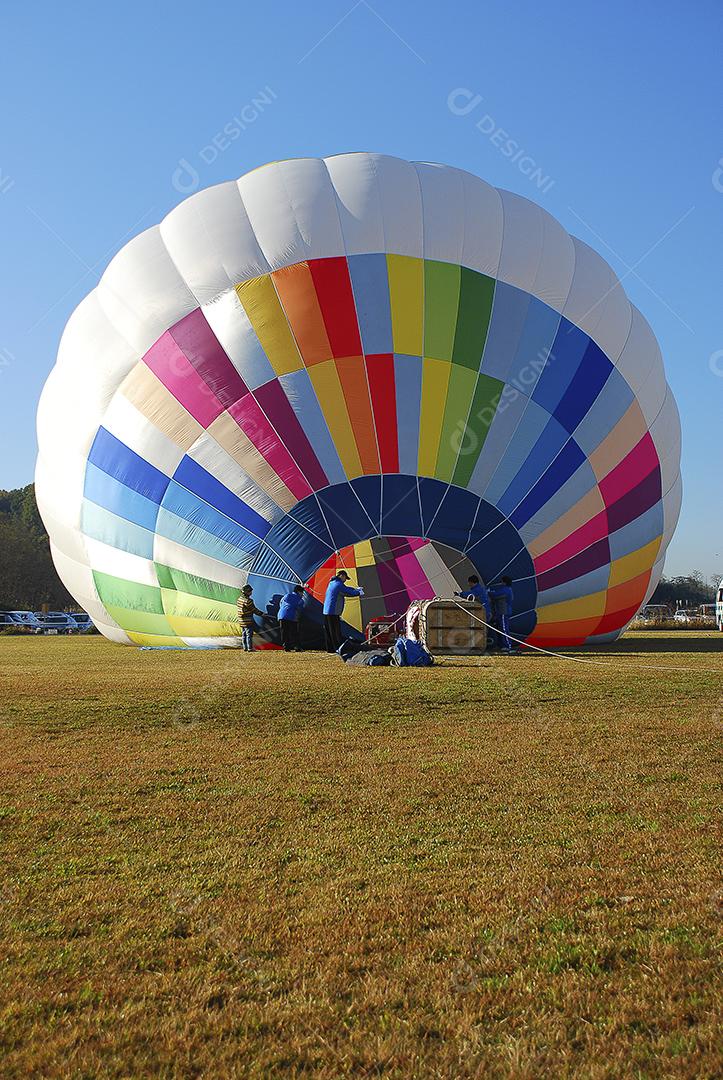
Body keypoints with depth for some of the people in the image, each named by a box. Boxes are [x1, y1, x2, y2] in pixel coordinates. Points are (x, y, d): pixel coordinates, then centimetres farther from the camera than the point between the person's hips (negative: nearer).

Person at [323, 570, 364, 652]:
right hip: (334, 613, -10)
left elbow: (346, 588, 25)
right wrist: (359, 592, 6)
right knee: (336, 632, -7)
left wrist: (356, 589, 23)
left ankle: (330, 649, 15)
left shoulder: (332, 583, 17)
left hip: (326, 611, 10)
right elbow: (349, 592, -11)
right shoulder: (339, 584, -12)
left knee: (328, 631, 11)